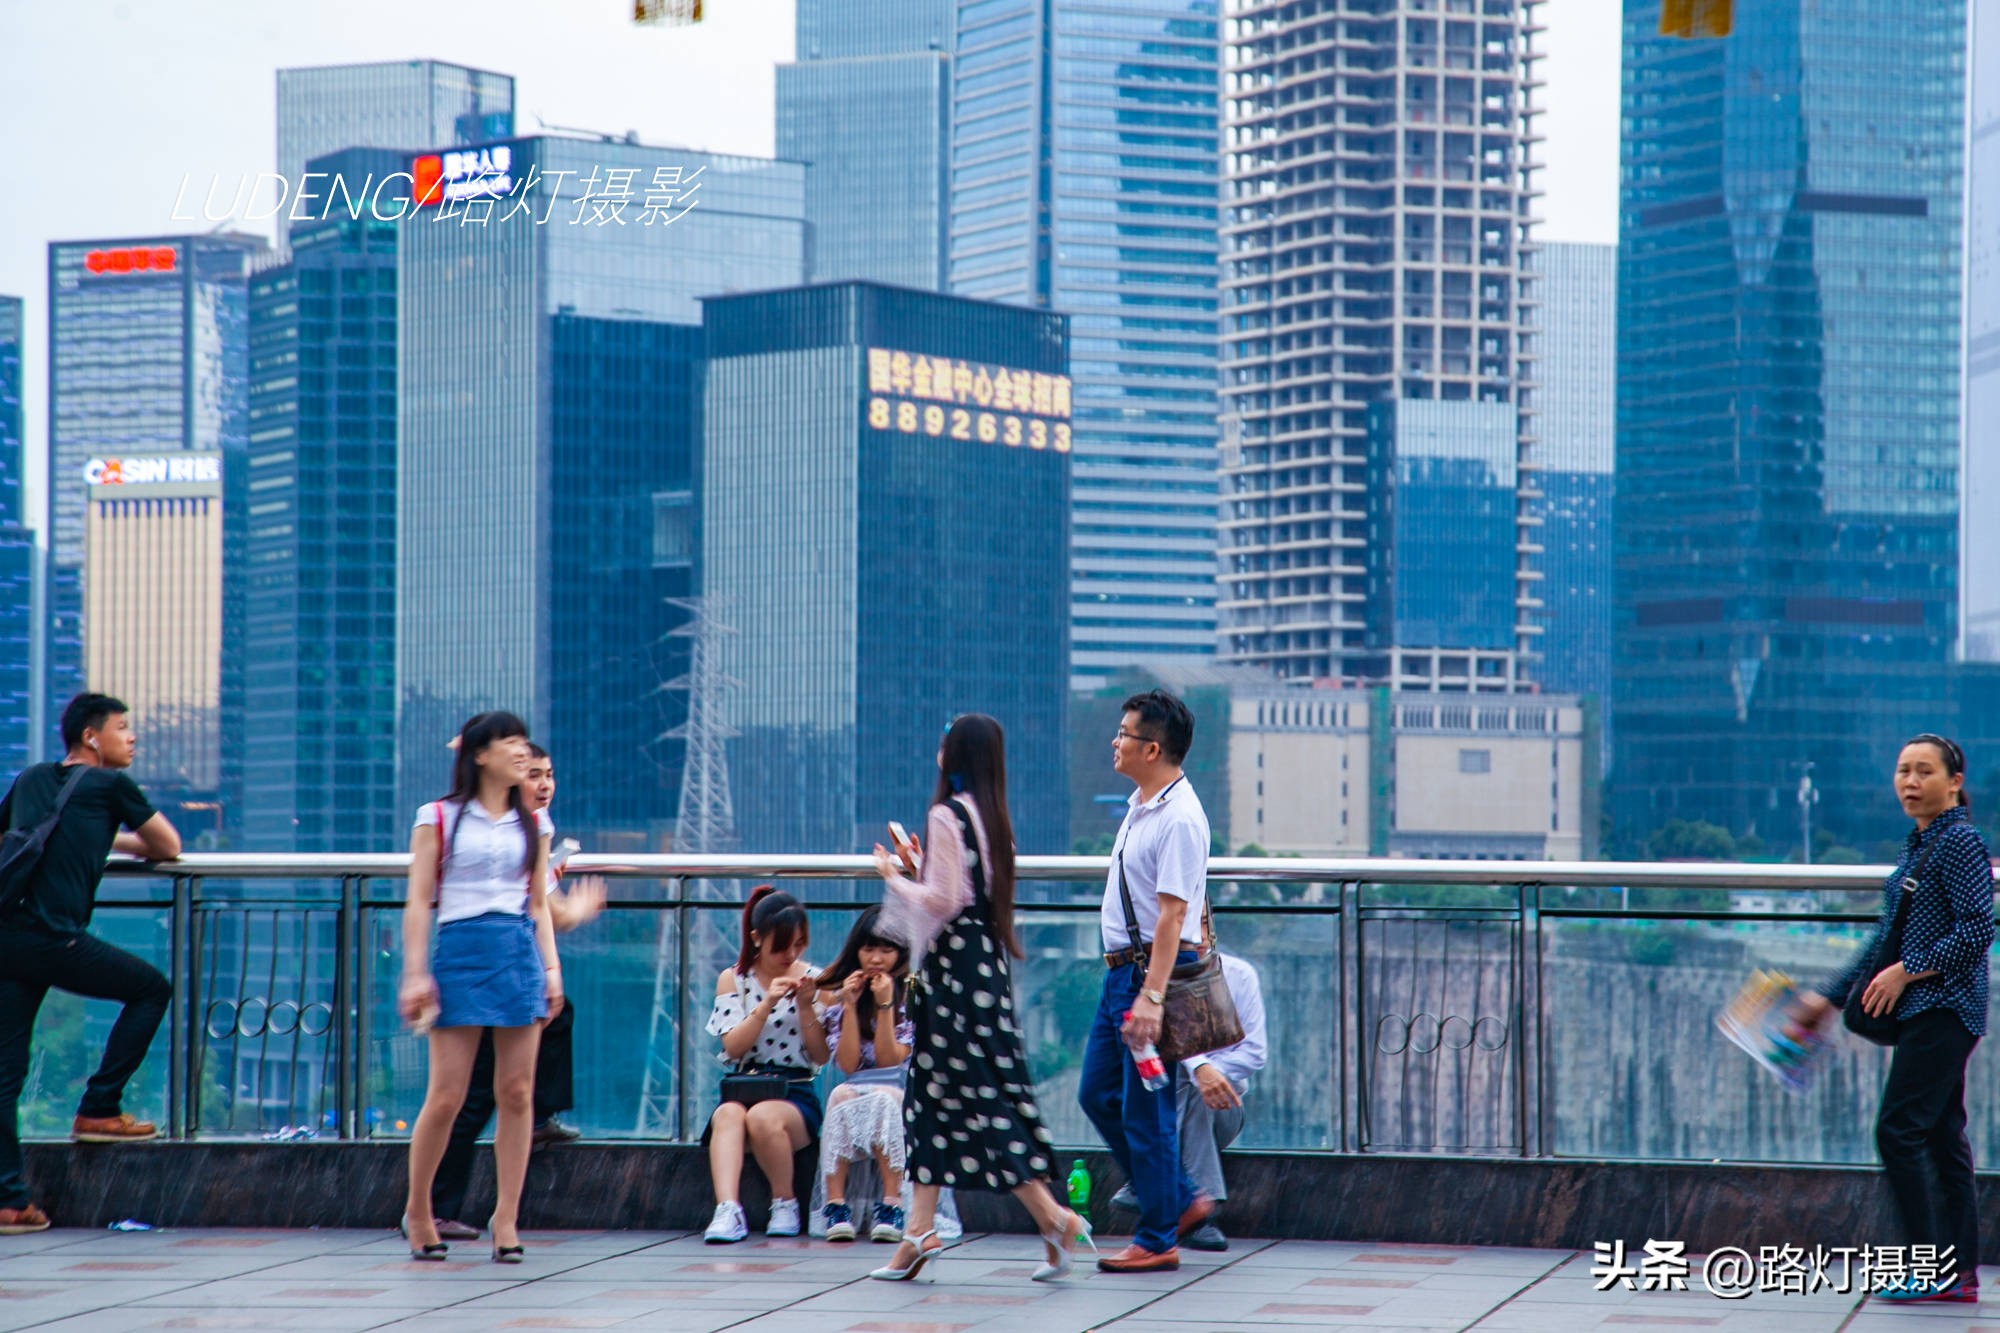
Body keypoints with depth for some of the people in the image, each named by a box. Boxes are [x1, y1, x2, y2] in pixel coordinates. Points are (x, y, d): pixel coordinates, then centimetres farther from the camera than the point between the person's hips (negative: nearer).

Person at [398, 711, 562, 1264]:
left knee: (517, 1093, -1)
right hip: (460, 951, -3)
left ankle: (506, 1218, 5)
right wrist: (415, 973, -6)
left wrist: (551, 966, 7)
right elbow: (419, 901, 1)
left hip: (520, 953, 4)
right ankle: (417, 1212, 12)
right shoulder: (440, 819, 4)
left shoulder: (533, 824, 16)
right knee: (446, 1096, -5)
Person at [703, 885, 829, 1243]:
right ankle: (727, 1210, -51)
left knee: (763, 1116, -35)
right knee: (728, 1115, -35)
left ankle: (785, 1203, -13)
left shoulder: (812, 979, 7)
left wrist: (805, 1006, -10)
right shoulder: (733, 979, 8)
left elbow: (821, 1056, 4)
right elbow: (732, 1047, -3)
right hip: (743, 1088, 1)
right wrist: (767, 1004, -16)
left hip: (796, 1092, -1)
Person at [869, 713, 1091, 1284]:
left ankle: (1052, 1217, -11)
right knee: (933, 1094, 11)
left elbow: (942, 902, -18)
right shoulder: (994, 818, 11)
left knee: (980, 1095, -7)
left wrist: (894, 877, -3)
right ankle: (920, 1230, 10)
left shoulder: (947, 815, -14)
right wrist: (919, 868, 22)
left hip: (954, 963, -9)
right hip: (987, 958, 9)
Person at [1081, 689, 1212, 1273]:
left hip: (1157, 969, -10)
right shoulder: (1140, 806, 13)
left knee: (1146, 1110, -3)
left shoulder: (1180, 818, -18)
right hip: (1122, 969, 10)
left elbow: (1171, 915, -23)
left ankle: (1157, 1241, 7)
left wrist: (1152, 997, -27)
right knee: (1099, 1094, 14)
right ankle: (1182, 1200, 23)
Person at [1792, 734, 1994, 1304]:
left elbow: (1976, 933, -18)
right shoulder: (1917, 847, 15)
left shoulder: (1960, 843, -12)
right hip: (1922, 1013, 9)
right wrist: (1832, 996, 21)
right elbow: (1889, 936, 21)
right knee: (1943, 1138, 9)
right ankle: (1960, 1273, 11)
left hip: (1944, 1010, -9)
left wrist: (1906, 972, -17)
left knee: (1898, 1130, -11)